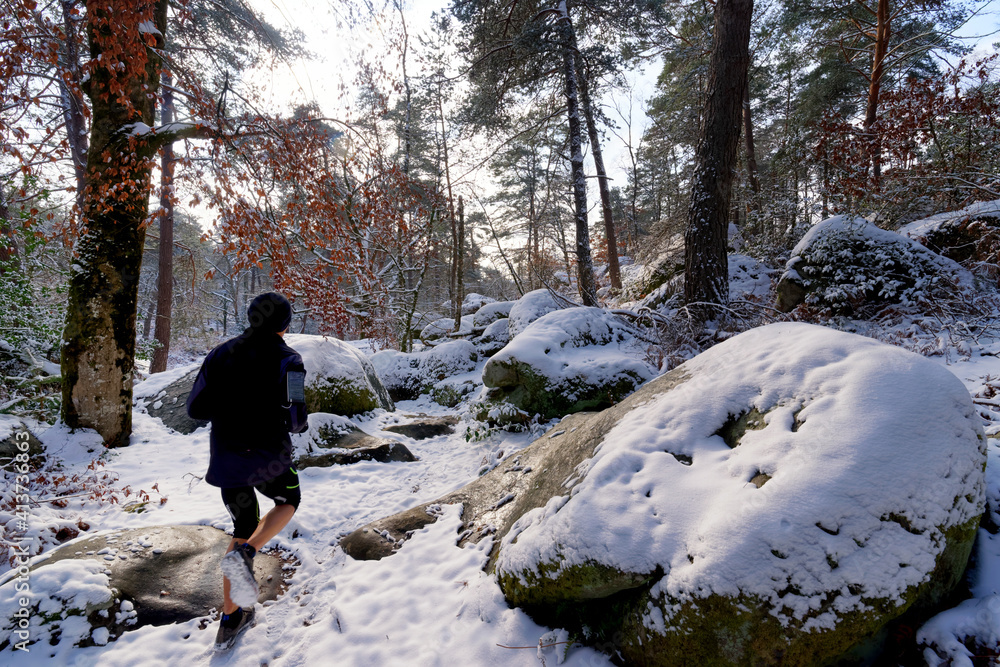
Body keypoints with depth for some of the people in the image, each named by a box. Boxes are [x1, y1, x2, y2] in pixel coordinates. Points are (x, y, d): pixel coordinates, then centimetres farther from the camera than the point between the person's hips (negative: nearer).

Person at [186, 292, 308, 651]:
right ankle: (244, 556, -2)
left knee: (243, 528, 21)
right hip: (268, 458, -5)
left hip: (226, 458, 5)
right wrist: (300, 423, 4)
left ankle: (230, 620, 24)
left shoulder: (221, 353, 4)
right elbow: (293, 418, -19)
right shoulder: (286, 359, -11)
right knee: (289, 501, 26)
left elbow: (195, 408, 4)